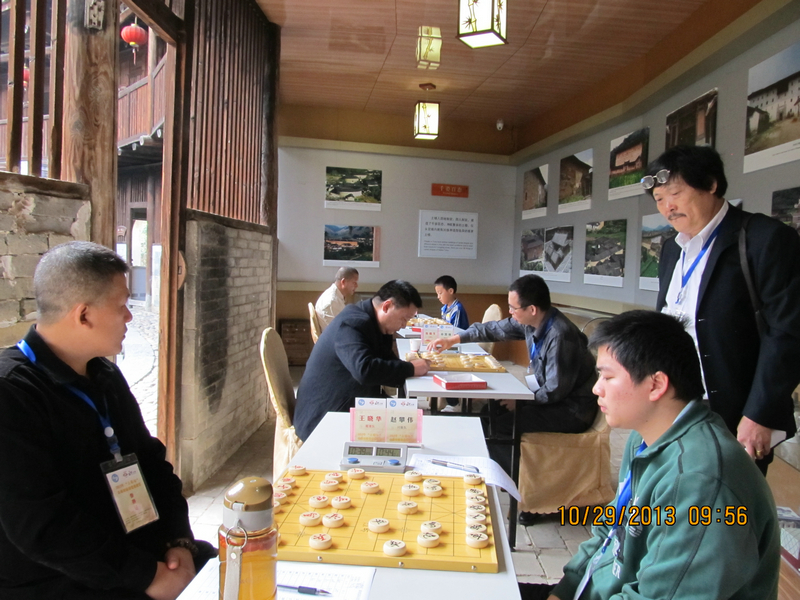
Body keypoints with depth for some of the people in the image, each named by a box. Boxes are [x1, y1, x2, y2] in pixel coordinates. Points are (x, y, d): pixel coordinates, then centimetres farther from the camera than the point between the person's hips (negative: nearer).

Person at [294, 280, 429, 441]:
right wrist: (410, 369, -24)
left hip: (348, 408, 9)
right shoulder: (353, 323, -22)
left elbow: (386, 358, 12)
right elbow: (365, 370, -35)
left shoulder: (375, 324, 7)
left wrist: (407, 366, -9)